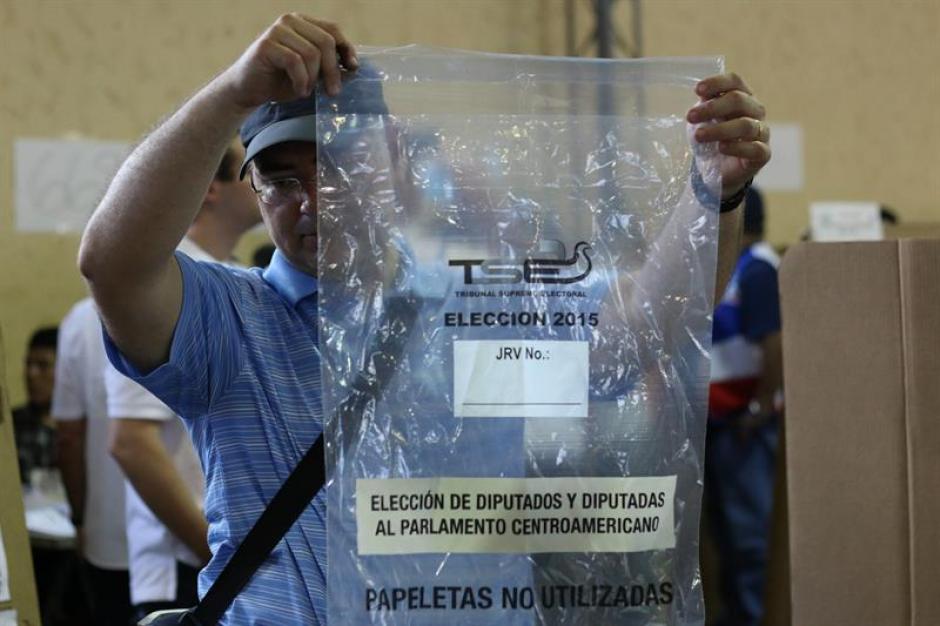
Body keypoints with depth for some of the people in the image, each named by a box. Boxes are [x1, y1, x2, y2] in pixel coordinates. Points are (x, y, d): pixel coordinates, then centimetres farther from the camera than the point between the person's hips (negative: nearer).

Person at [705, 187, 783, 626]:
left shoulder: (757, 270, -16)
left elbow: (774, 343, -23)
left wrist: (761, 407, -21)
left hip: (743, 418, -10)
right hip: (717, 415, 10)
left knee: (745, 523, -4)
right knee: (724, 522, 15)